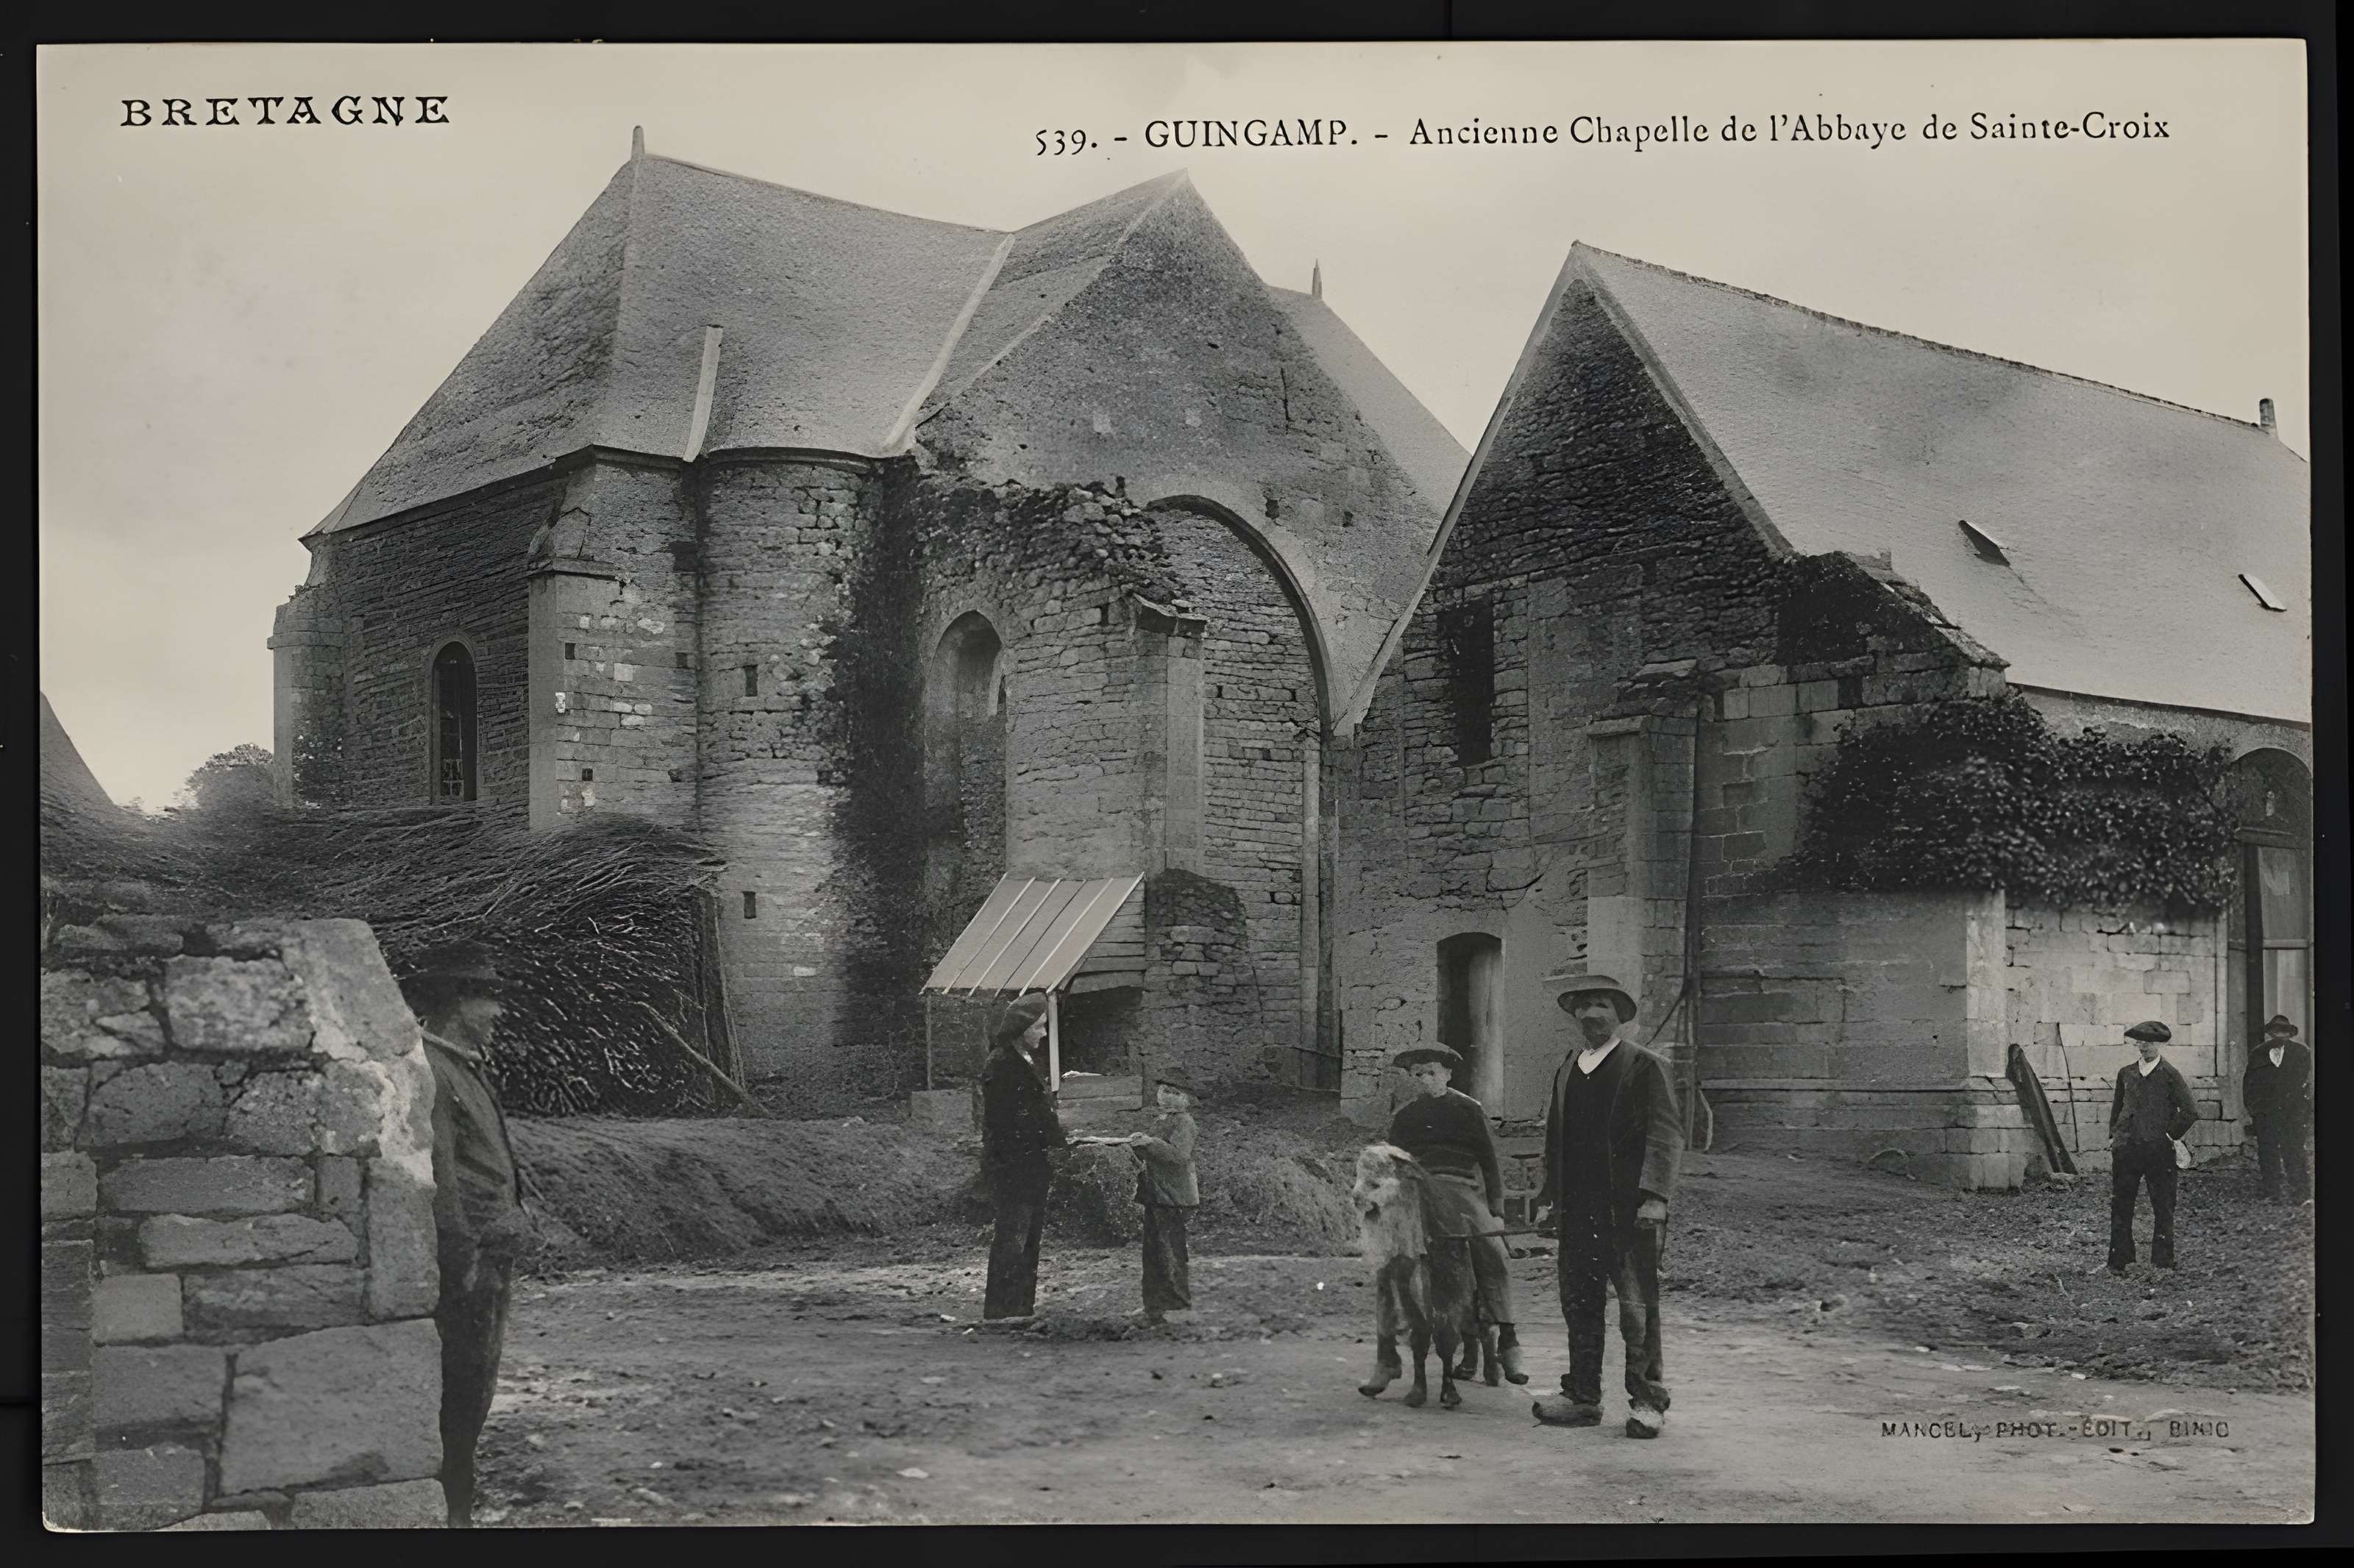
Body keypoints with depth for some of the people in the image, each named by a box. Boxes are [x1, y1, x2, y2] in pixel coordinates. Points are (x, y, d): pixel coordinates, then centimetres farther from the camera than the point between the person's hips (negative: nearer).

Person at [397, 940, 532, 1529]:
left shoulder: (464, 1067, 19)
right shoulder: (428, 1072, -15)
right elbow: (437, 1174, -20)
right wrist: (463, 1256, -21)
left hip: (491, 1254, 10)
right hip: (467, 1257, -10)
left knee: (472, 1391, 14)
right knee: (461, 1389, -6)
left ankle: (457, 1506, 22)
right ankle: (452, 1510, -1)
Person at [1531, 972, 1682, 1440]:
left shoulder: (1644, 1067, -2)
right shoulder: (1567, 1071, 16)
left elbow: (1666, 1134, -7)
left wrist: (1654, 1197, -15)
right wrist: (1552, 1198, 14)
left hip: (1629, 1209, -6)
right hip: (1577, 1209, 6)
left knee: (1638, 1307, -4)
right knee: (1578, 1305, 8)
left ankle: (1647, 1401, 4)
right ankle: (1582, 1398, 17)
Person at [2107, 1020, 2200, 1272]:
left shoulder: (2170, 1075, -2)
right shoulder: (2126, 1073, 11)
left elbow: (2190, 1113, -5)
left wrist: (2170, 1135, -4)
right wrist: (2115, 1135, 13)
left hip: (2159, 1150, -3)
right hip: (2126, 1149, 3)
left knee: (2163, 1209, 2)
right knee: (2120, 1207, 2)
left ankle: (2163, 1262, 10)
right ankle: (2119, 1261, 8)